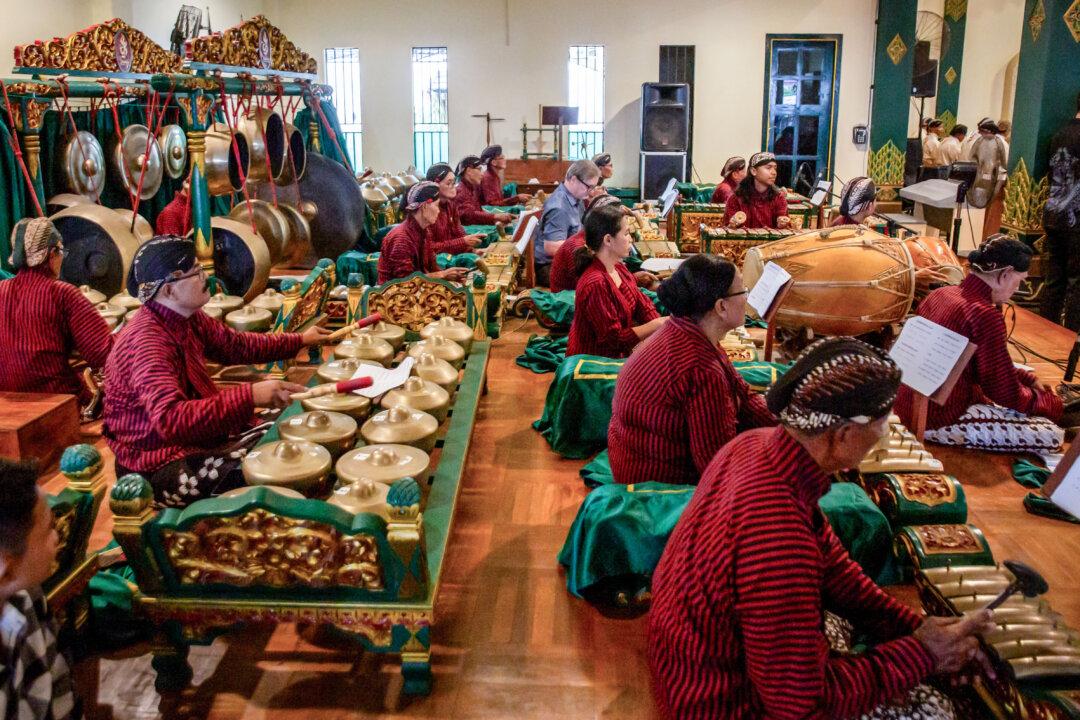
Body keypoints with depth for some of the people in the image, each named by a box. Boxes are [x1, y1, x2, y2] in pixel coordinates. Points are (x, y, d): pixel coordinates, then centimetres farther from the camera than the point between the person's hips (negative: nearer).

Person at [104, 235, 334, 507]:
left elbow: (236, 345, 17)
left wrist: (299, 340, 15)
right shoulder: (147, 342, -28)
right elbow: (170, 419, -41)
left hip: (194, 438, 10)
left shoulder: (189, 318, 0)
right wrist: (250, 396, -47)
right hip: (158, 468, -9)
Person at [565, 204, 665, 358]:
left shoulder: (619, 269, 2)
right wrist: (657, 325, -19)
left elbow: (644, 307, 3)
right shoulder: (595, 283, -25)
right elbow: (615, 338, -22)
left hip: (617, 355, 8)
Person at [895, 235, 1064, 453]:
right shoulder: (985, 315, -23)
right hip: (940, 419, -10)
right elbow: (1007, 393, -13)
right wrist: (1051, 403, 5)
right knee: (1052, 435, -5)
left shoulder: (941, 294, 4)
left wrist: (1028, 378, 16)